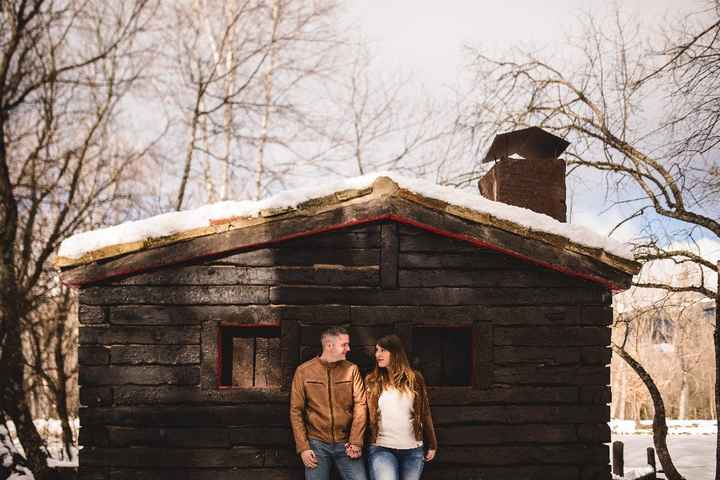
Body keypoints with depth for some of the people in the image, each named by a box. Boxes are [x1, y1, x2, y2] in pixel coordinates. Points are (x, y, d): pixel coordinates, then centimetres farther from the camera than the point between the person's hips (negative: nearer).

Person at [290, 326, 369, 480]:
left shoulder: (352, 370, 2)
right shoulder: (304, 371, -1)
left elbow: (360, 405, -2)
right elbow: (296, 411, 1)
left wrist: (356, 442, -10)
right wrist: (303, 448, -5)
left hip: (346, 443, 1)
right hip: (317, 444, -1)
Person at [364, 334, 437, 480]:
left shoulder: (414, 379, 5)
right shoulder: (372, 381, 3)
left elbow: (424, 414, 10)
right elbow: (364, 415, 3)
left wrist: (431, 445, 11)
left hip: (413, 450, 2)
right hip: (382, 449, -2)